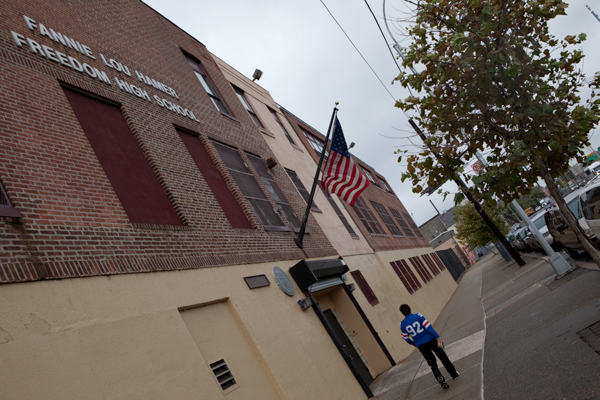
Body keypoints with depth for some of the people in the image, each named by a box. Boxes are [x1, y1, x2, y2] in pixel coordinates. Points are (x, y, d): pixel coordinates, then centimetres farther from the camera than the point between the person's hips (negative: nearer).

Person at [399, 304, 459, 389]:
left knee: (433, 364, 9)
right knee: (443, 357, 20)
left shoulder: (402, 324, -1)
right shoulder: (418, 316, -7)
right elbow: (428, 327, -14)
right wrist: (438, 337, -14)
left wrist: (413, 344, 26)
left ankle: (439, 377, -17)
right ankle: (454, 374, 33)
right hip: (431, 340, -1)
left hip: (421, 346, 1)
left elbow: (405, 338, 8)